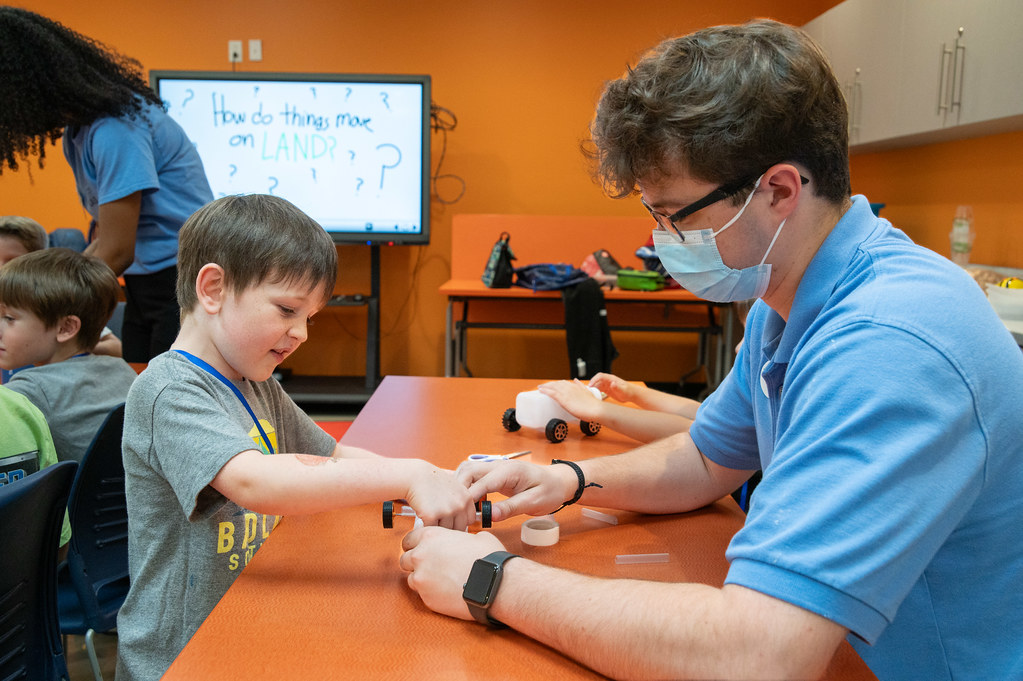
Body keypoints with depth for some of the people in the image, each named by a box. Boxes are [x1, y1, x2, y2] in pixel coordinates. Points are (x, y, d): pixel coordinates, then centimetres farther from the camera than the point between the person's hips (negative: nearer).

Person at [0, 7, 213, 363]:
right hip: (143, 282, 9)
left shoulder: (115, 127, -20)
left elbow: (115, 253, -20)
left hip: (185, 278, -9)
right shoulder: (77, 130, 10)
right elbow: (106, 237, 13)